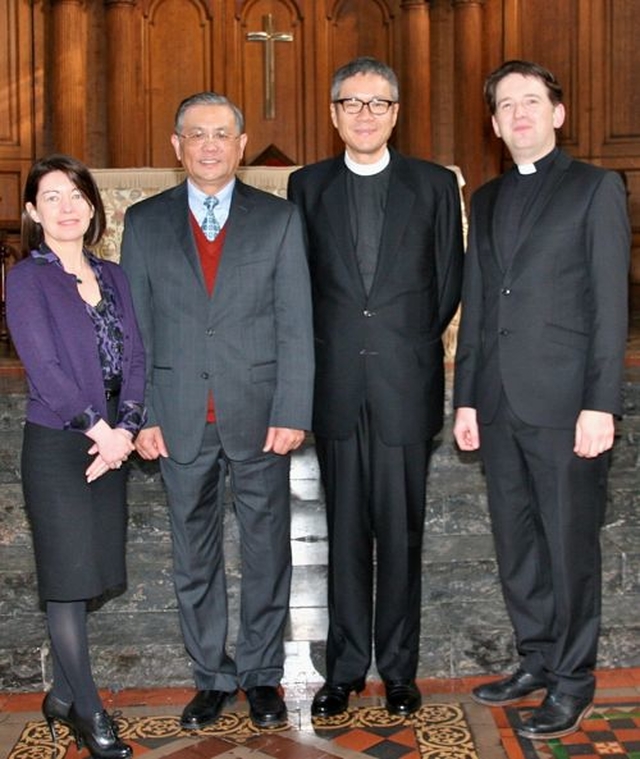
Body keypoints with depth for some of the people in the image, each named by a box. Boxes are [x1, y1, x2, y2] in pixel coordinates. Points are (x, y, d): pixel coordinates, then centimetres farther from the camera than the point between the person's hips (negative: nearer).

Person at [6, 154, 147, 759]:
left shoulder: (111, 276, 11)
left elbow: (134, 357, 5)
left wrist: (125, 428, -9)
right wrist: (99, 428, -14)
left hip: (110, 442, 6)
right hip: (56, 444, -5)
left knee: (100, 578, 10)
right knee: (69, 580, 2)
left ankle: (62, 695, 28)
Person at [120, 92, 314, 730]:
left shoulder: (279, 218, 3)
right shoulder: (144, 223, 6)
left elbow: (296, 324, -2)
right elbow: (135, 326, 5)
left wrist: (291, 412, -9)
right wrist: (141, 415, -2)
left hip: (258, 413, -1)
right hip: (180, 416, 1)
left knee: (266, 550, 9)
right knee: (194, 555, 11)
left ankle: (262, 673, 26)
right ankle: (212, 675, 27)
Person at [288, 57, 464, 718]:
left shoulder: (435, 185, 5)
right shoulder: (308, 186, 8)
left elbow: (449, 280, 8)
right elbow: (297, 281, 10)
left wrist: (411, 344, 5)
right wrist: (328, 349, 4)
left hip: (405, 383, -1)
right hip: (335, 385, 1)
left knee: (401, 530, 5)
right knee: (345, 530, 8)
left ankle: (398, 668, 19)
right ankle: (345, 668, 19)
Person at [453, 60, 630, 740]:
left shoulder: (595, 188, 0)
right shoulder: (486, 199, 16)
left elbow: (610, 302, -6)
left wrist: (601, 403, -13)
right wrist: (467, 398, 11)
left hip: (564, 403, -5)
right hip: (499, 403, 6)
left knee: (570, 544, 3)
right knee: (515, 543, 13)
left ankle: (572, 680, 17)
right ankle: (536, 659, 28)